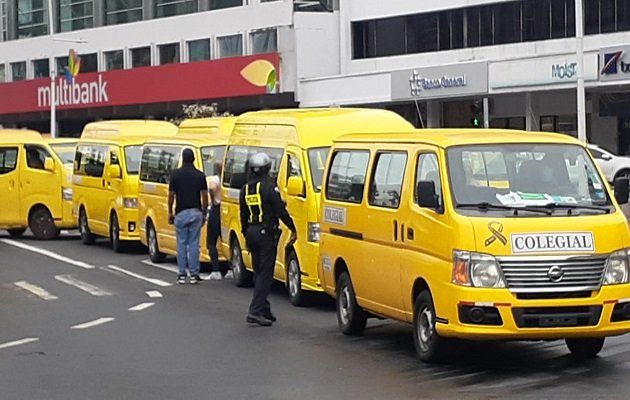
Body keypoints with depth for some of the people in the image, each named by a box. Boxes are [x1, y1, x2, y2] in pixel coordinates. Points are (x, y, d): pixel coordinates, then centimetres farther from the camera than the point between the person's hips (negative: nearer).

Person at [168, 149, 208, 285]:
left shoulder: (175, 174, -3)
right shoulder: (200, 175, 0)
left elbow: (171, 195, -2)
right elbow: (204, 196, 0)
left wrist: (170, 212, 8)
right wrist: (204, 213, 9)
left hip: (181, 213, -1)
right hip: (196, 212, 1)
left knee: (182, 244, 6)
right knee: (194, 244, 4)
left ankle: (182, 275, 6)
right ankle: (194, 274, 3)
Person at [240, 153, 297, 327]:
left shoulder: (245, 189, 9)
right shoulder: (269, 187, -13)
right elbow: (281, 210, -13)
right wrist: (293, 229, -5)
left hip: (252, 233, 7)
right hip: (266, 234, -7)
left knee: (259, 272, 14)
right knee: (265, 273, -6)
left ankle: (264, 310, 18)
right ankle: (256, 310, -15)